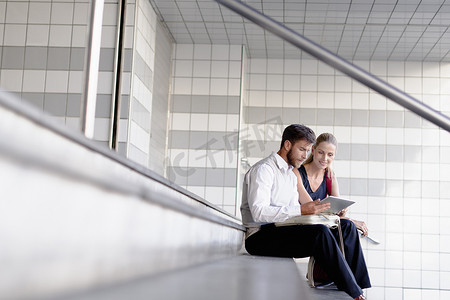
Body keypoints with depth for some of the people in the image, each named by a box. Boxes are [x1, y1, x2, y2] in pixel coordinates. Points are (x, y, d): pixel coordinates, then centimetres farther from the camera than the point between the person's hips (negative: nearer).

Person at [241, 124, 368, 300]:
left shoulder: (292, 175, 23)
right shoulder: (264, 169, -7)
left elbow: (293, 212, 18)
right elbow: (259, 212, -20)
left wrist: (314, 210, -3)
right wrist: (301, 210, -26)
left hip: (282, 233, 9)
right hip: (260, 237, -9)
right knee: (320, 233, -30)